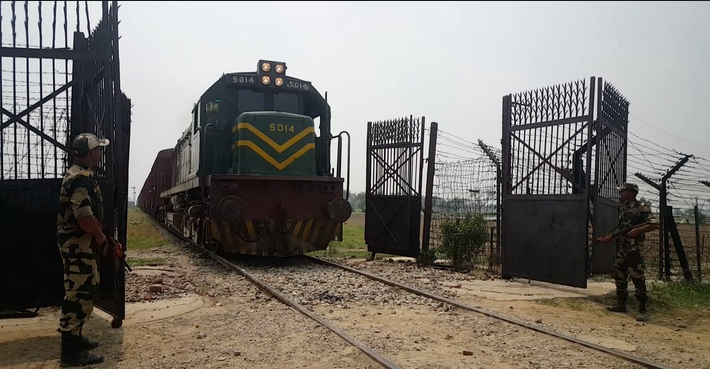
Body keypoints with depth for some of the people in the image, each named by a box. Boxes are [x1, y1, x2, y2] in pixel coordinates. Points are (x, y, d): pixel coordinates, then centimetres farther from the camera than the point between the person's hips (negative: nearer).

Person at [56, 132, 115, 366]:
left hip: (78, 243, 11)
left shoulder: (79, 174, 15)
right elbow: (84, 216, -27)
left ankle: (74, 338, 30)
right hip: (78, 244, -11)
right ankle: (70, 351, -3)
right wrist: (101, 237, -12)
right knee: (79, 294, -8)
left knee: (81, 292, 18)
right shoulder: (81, 178, -19)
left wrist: (99, 236, 18)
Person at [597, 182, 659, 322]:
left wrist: (636, 231, -23)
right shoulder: (622, 208, 14)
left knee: (638, 279, -8)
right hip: (620, 248, 8)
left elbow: (655, 224, -18)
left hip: (634, 249, -8)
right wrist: (607, 238, 16)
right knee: (619, 277, 13)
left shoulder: (642, 208, -8)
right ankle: (621, 305, 23)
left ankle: (643, 310, -2)